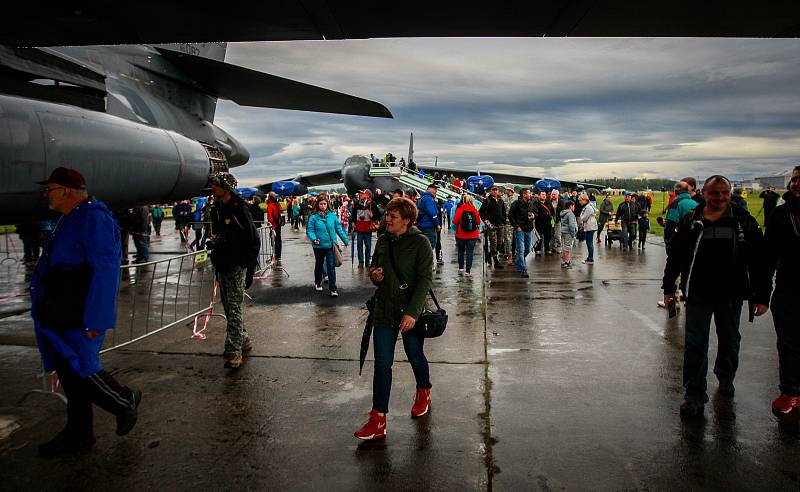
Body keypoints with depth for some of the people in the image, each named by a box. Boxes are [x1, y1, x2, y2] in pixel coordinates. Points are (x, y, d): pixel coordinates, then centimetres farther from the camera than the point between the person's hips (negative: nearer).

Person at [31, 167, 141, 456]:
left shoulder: (93, 219, -17)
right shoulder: (70, 219, 14)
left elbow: (105, 272, -23)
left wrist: (95, 320, -24)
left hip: (78, 319, -10)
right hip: (59, 317, 10)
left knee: (81, 371, -1)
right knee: (69, 373, 14)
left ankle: (125, 402, 22)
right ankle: (78, 434, 25)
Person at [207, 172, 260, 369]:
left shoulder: (240, 209, -14)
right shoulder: (218, 209, 11)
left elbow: (254, 240, -14)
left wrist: (243, 263, -15)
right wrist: (213, 242, 4)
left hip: (236, 267, -8)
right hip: (222, 266, 9)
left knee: (234, 308, -8)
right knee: (228, 307, 15)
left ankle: (234, 351, -5)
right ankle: (243, 340, 29)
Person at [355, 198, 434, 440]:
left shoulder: (421, 243, -11)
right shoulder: (383, 241, 6)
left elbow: (425, 280, -15)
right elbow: (374, 268, 21)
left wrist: (412, 312, -23)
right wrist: (374, 275, -5)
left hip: (411, 312, -4)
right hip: (384, 311, 4)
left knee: (415, 357, 15)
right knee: (382, 364, 1)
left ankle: (424, 392, 45)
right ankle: (378, 419, 5)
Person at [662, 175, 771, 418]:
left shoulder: (743, 221, -3)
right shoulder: (691, 221, -3)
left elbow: (759, 261, -1)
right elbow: (674, 256, 5)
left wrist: (761, 295, -4)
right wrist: (669, 287, 6)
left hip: (731, 295, 1)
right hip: (698, 294, -1)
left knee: (730, 341, 19)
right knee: (695, 344, -1)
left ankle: (725, 377, 45)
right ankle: (694, 396, 6)